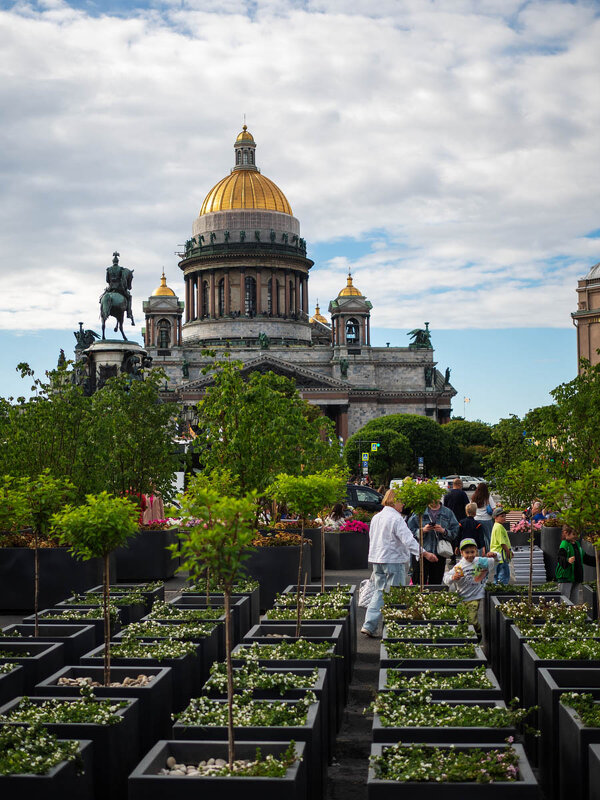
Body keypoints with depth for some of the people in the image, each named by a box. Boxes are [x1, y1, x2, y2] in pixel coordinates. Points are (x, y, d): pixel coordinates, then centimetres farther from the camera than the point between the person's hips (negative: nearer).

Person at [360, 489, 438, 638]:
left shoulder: (376, 518, 12)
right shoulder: (396, 518, -14)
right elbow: (408, 540, -23)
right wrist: (424, 553, -27)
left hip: (376, 560, 8)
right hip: (394, 560, -8)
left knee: (379, 592, 12)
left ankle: (369, 625, 5)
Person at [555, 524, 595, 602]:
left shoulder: (577, 544, 15)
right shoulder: (564, 545, -11)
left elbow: (585, 558, 27)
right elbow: (560, 559, -27)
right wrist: (568, 561, -47)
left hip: (576, 578, 8)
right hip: (565, 578, -8)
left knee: (574, 601, 11)